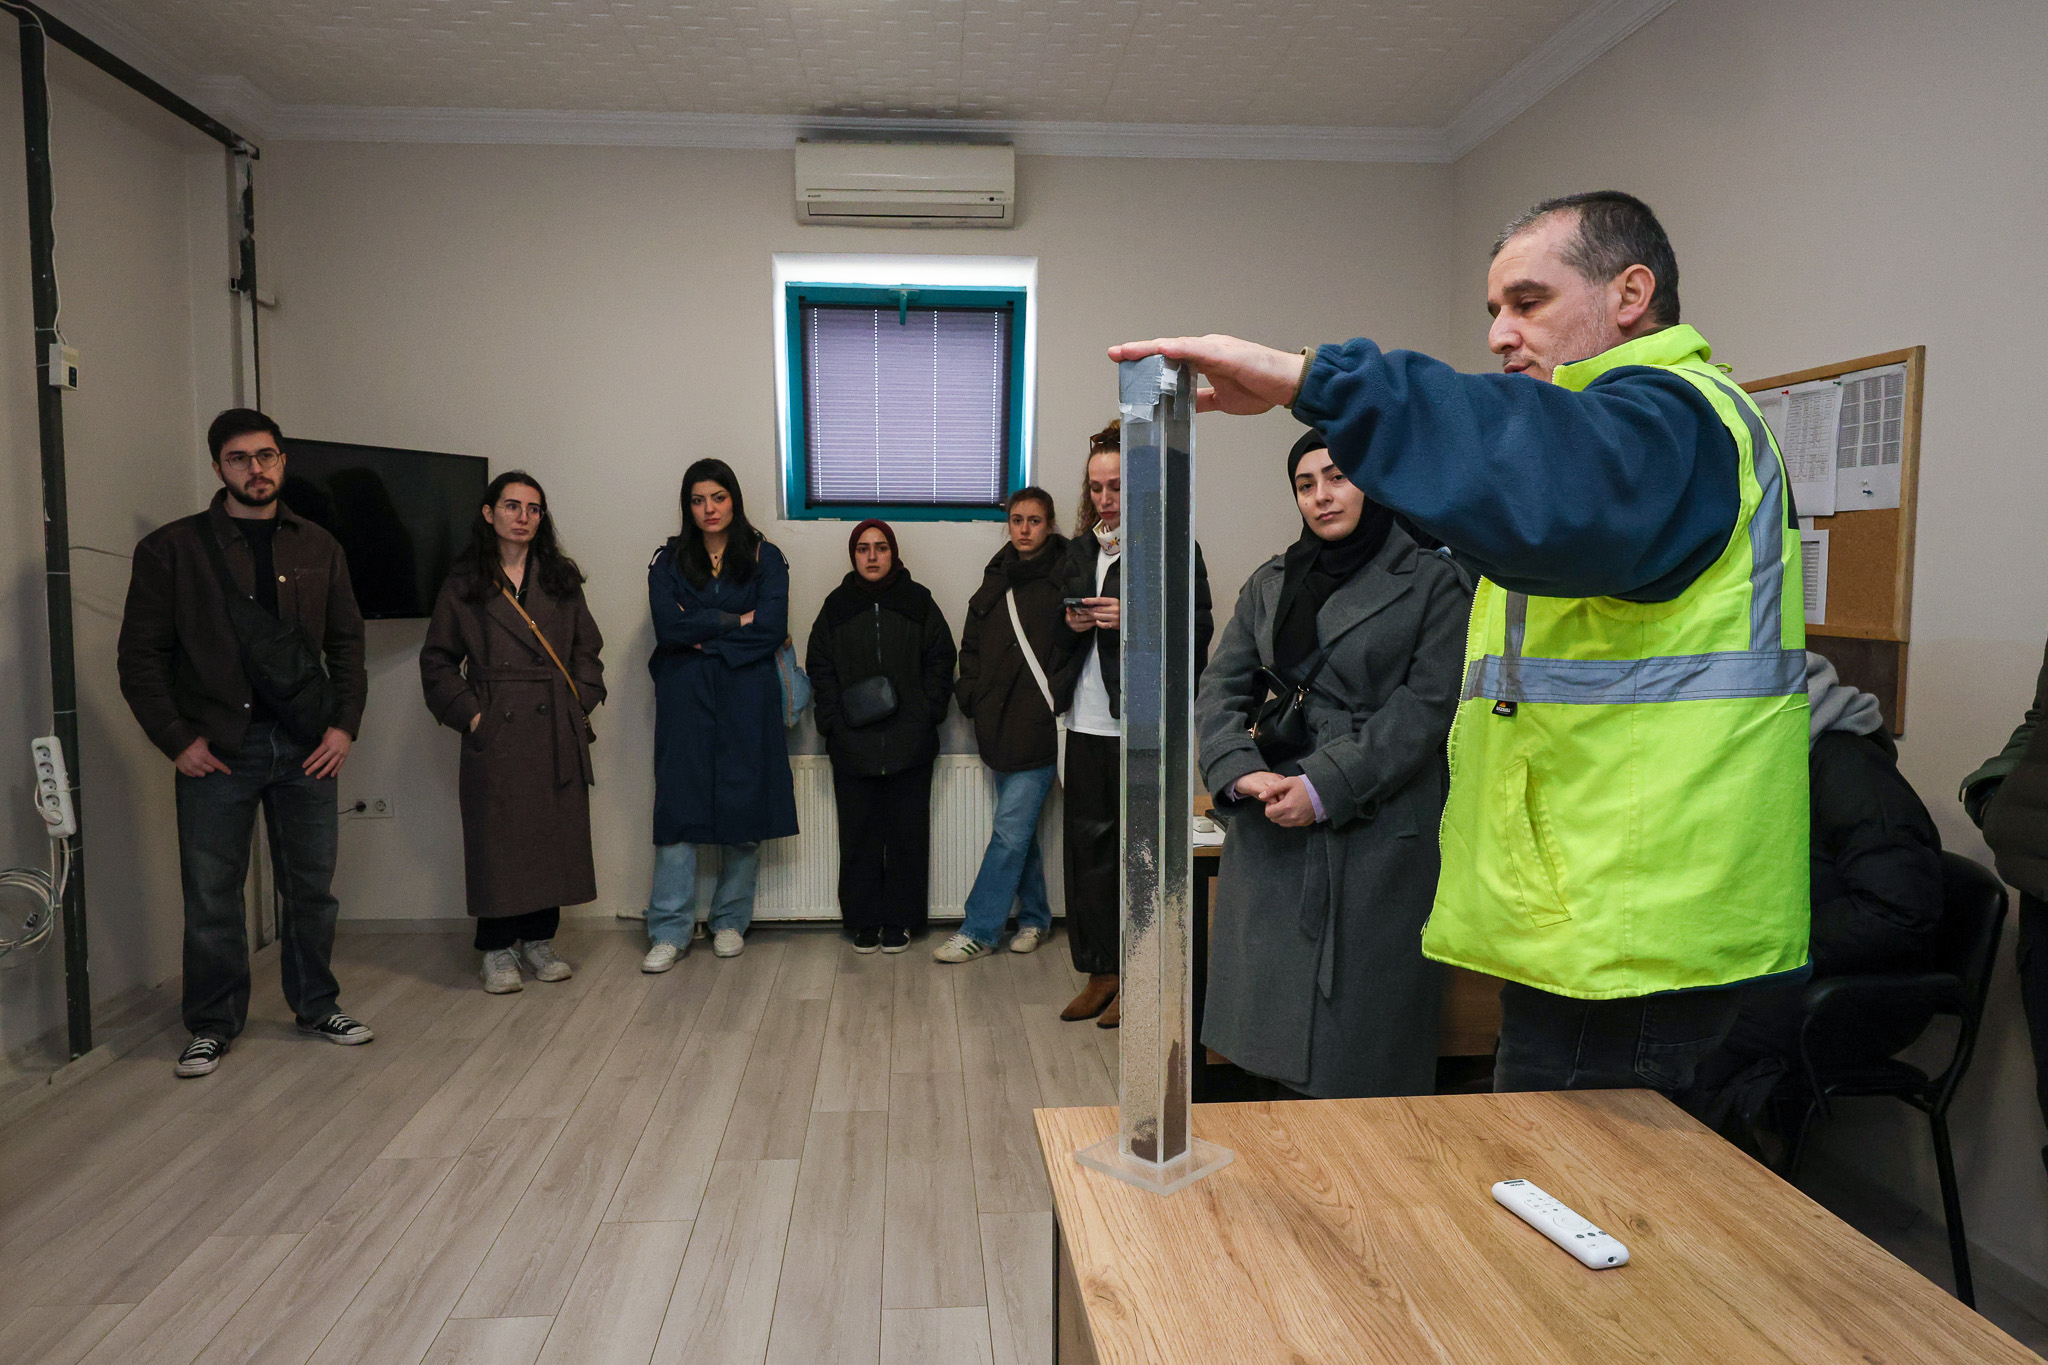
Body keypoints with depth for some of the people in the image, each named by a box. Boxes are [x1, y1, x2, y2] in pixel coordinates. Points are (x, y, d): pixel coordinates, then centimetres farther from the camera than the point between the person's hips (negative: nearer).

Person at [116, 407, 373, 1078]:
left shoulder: (317, 547, 9)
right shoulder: (172, 547, 0)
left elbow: (347, 643, 12)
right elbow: (140, 656, 1)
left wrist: (344, 724, 1)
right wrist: (177, 740, -6)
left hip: (308, 745, 2)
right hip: (217, 749, -2)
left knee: (312, 886, 9)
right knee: (211, 895, 5)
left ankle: (316, 1006, 25)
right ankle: (213, 1024, 21)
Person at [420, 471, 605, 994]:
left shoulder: (561, 578, 11)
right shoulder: (465, 582, 4)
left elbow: (587, 647, 13)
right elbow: (437, 660, 5)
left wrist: (581, 702, 1)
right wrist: (468, 712, -4)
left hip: (557, 731, 3)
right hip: (495, 731, -2)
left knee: (555, 833, 5)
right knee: (497, 837, 1)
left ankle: (539, 940, 19)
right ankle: (497, 949, 13)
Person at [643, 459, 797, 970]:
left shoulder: (764, 558, 7)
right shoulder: (669, 560, 9)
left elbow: (771, 629, -7)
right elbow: (668, 626, -6)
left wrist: (703, 635, -7)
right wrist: (735, 621, -7)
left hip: (747, 698, 0)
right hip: (684, 701, 0)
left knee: (744, 809, 2)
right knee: (678, 807, -3)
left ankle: (730, 922, 16)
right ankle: (670, 931, 4)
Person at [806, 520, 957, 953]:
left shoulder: (917, 601, 7)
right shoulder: (837, 605, 9)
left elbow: (940, 660, 6)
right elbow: (819, 669, 8)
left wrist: (928, 714, -5)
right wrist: (833, 721, -3)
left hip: (910, 742, -1)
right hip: (852, 743, 1)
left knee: (907, 834, 4)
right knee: (859, 835, 4)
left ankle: (900, 919, 15)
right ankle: (863, 921, 16)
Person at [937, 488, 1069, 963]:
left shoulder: (1065, 575, -5)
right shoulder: (997, 577, 14)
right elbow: (972, 643, 20)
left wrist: (1061, 700, -14)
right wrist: (972, 696, 10)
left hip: (1041, 722, -6)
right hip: (1002, 721, 6)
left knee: (1011, 827, -5)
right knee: (1020, 825, 13)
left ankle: (978, 931, 1)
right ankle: (1035, 918, 27)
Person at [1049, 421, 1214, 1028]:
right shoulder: (1079, 550, 15)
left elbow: (1198, 633, -10)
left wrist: (1130, 620, -20)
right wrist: (1072, 624, -1)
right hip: (1088, 723, 6)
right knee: (1087, 843, 8)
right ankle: (1101, 972, 21)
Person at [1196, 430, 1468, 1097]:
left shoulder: (1434, 580, 2)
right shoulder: (1270, 582, 15)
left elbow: (1427, 703, -7)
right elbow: (1221, 685, 8)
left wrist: (1325, 787, -15)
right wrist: (1240, 771, -11)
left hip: (1378, 832, -4)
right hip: (1271, 827, 4)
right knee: (1277, 1009, 7)